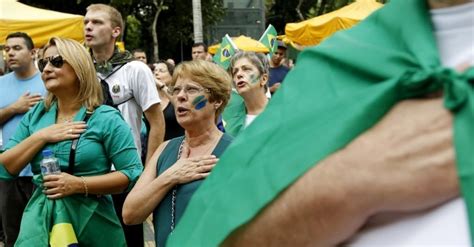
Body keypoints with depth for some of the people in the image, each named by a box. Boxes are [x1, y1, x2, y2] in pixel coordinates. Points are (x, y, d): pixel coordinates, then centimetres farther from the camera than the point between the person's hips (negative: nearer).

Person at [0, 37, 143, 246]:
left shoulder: (106, 118, -7)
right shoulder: (34, 116, 8)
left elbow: (133, 174, -12)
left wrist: (80, 184, -21)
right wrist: (40, 137, -10)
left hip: (91, 221, -3)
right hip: (40, 220, 3)